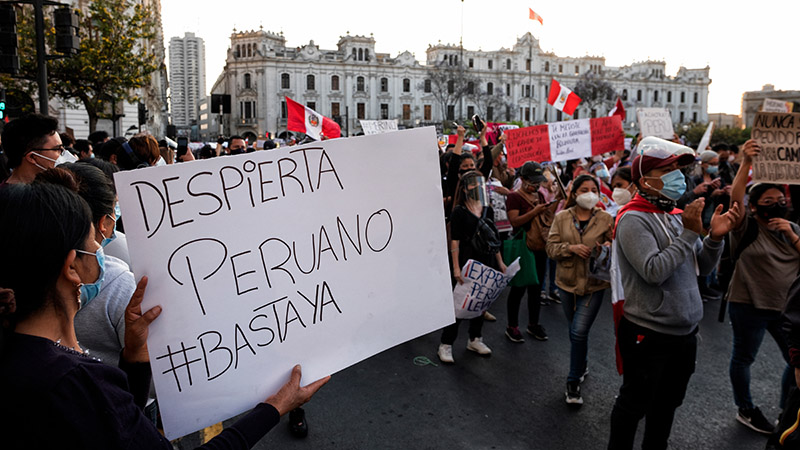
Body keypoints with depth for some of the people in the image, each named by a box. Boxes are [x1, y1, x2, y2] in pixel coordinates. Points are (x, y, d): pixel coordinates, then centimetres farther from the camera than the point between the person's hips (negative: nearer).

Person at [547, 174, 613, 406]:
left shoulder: (606, 219, -2)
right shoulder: (561, 218, 1)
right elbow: (551, 247, -3)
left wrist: (608, 247, -22)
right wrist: (572, 248, -20)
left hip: (594, 284, -2)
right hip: (567, 282, 3)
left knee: (579, 332, -9)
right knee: (575, 332, 16)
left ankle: (574, 382, 6)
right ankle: (581, 367, 41)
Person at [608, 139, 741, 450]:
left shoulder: (678, 215, 7)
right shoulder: (633, 219, -16)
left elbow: (702, 267, 12)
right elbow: (654, 271, -27)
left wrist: (715, 237, -6)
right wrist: (689, 234, -21)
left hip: (685, 332, 8)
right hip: (649, 335, -8)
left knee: (667, 403, 23)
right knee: (634, 405, 9)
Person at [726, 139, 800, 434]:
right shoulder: (747, 228, -9)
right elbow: (735, 199, -28)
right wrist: (747, 163, -39)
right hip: (749, 306, -6)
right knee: (744, 357, 8)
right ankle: (745, 410, 27)